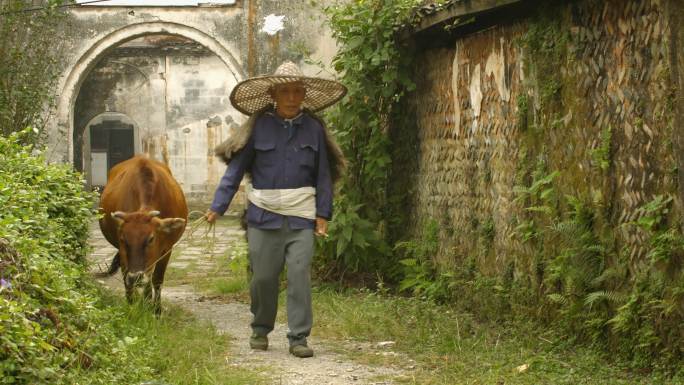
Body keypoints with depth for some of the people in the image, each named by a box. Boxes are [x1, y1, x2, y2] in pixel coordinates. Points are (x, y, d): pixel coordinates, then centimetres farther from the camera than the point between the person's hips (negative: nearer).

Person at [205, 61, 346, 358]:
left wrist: (323, 214, 3)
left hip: (301, 218, 0)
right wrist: (218, 206, -5)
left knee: (299, 274, -6)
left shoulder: (313, 128, 4)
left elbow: (323, 175, 8)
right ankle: (260, 330, 27)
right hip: (264, 216, 0)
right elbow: (236, 168, 1)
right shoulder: (258, 127, 0)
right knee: (263, 276, 6)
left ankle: (299, 337, 0)